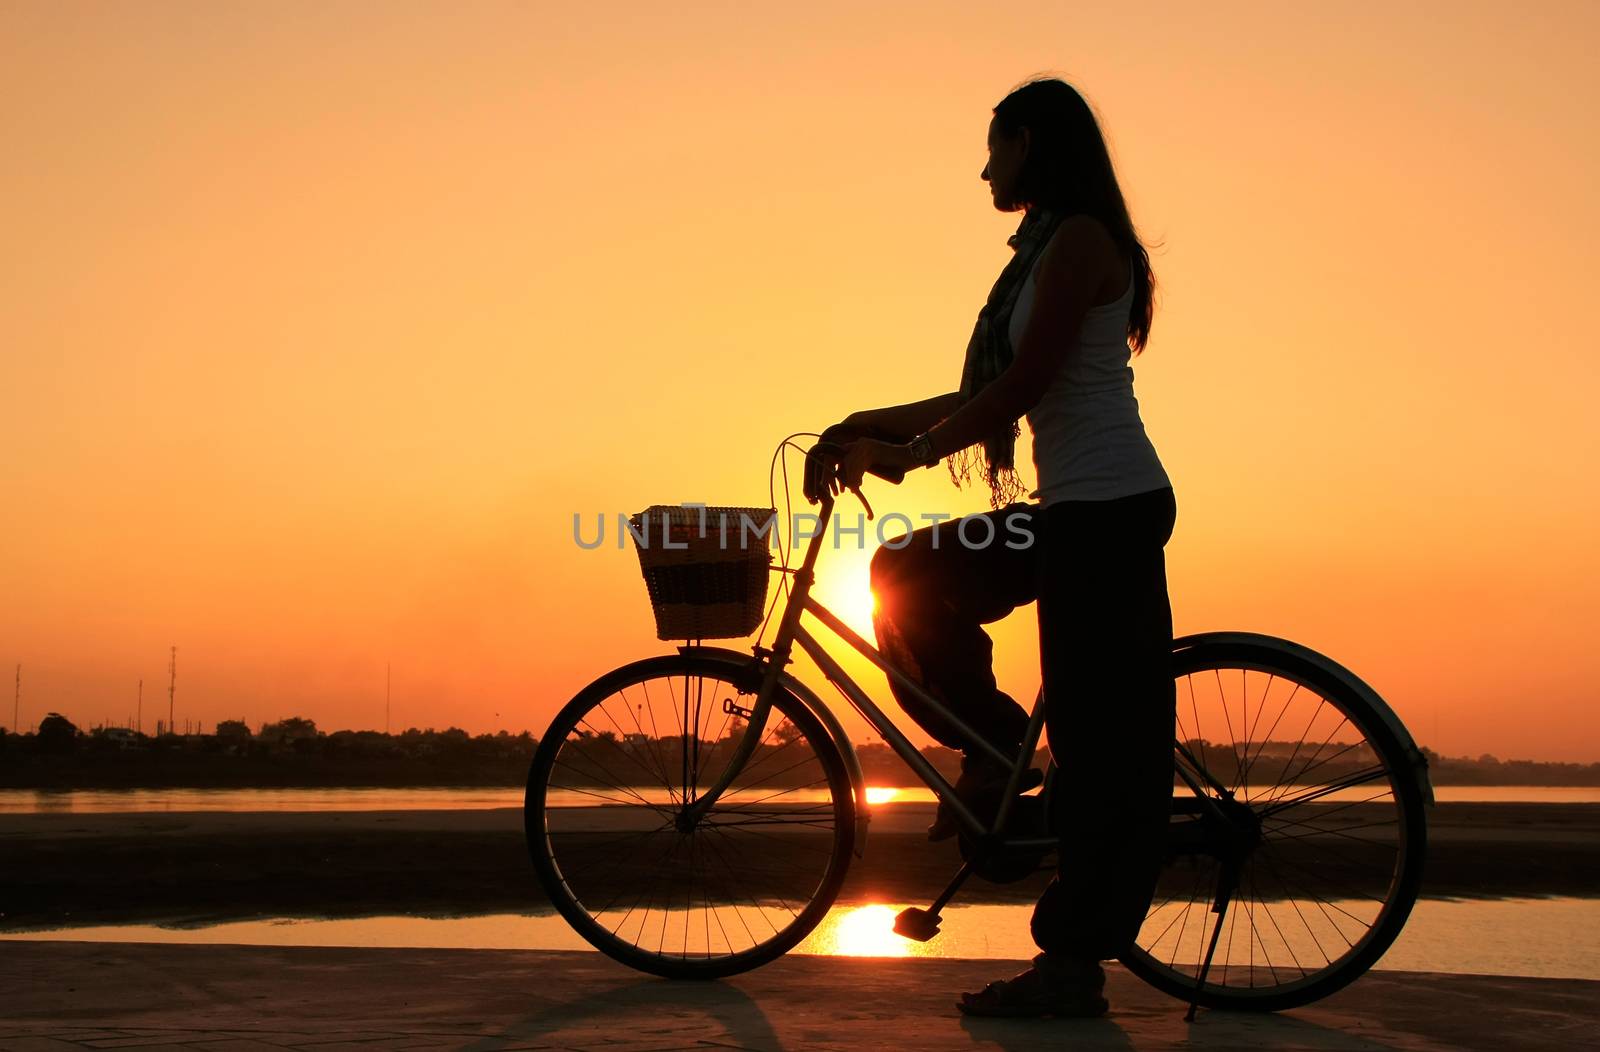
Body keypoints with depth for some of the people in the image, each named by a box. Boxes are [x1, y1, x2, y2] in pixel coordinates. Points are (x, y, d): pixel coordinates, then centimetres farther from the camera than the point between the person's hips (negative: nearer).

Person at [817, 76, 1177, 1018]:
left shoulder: (1080, 237, -11)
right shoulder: (1049, 249, 20)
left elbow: (1020, 384, -18)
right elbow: (996, 392, 21)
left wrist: (905, 453, -11)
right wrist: (876, 423, 18)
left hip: (1109, 508, -10)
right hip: (1075, 510, 10)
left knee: (1103, 737, -6)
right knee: (907, 573, 10)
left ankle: (1074, 965, -2)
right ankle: (991, 746, 16)